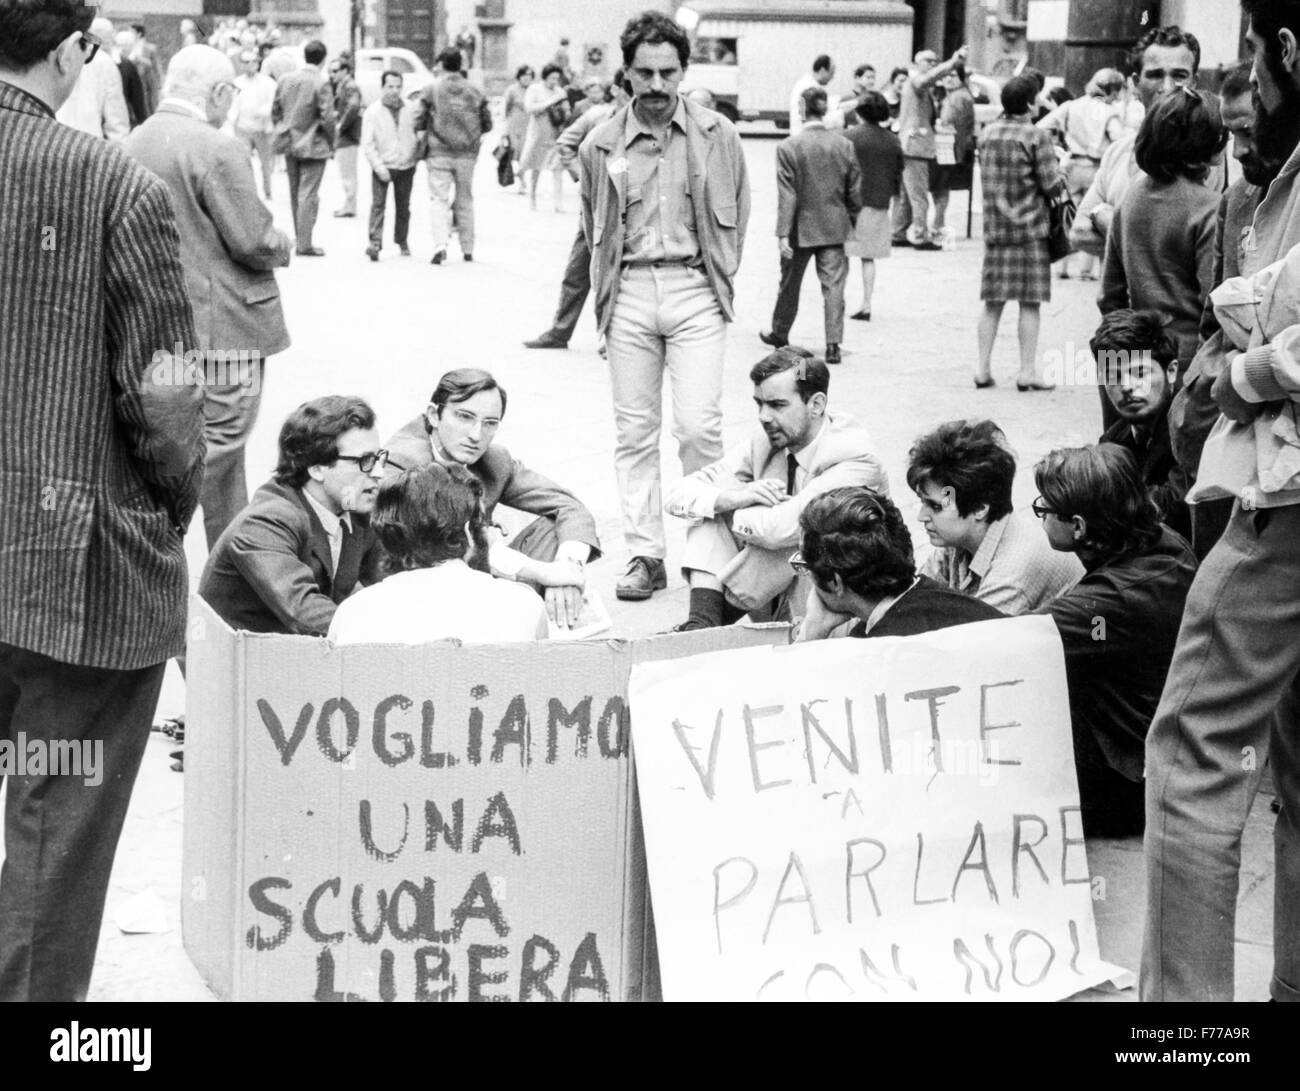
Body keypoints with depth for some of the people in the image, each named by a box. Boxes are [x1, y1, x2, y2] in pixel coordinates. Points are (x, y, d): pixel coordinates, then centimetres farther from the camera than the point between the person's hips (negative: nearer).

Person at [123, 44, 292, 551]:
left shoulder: (130, 146, 7)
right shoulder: (218, 150, -17)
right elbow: (254, 242, -17)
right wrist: (283, 244, 5)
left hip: (157, 328, 8)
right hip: (224, 331, -8)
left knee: (225, 452, 19)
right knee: (217, 449, -2)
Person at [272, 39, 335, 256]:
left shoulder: (285, 79, 2)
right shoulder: (321, 83, -17)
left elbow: (275, 110, 7)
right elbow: (327, 118, -19)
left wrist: (282, 131, 16)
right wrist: (331, 142, -6)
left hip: (290, 144, 6)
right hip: (313, 145, -6)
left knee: (295, 193, 16)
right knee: (308, 195, -2)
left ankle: (299, 238, 25)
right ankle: (304, 244, -3)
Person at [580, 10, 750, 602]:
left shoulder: (717, 135, 0)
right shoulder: (601, 143, 4)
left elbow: (736, 215, 12)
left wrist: (718, 280, 8)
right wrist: (606, 292, 12)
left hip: (694, 291, -2)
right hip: (628, 292, 2)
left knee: (699, 426, -10)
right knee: (634, 431, 4)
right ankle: (644, 554, 11)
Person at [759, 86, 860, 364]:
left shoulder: (788, 147, -13)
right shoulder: (844, 146, -3)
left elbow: (787, 194, -14)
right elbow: (855, 190, 3)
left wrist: (782, 232, -12)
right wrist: (852, 221, 16)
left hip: (801, 228, -2)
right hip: (835, 228, 2)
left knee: (790, 283, 16)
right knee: (833, 285, 3)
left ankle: (780, 334, 31)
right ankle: (833, 344, -3)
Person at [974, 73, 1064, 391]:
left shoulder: (988, 134, 5)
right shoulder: (1035, 137, -12)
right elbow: (1050, 185, -12)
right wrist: (1061, 177, 10)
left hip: (995, 227, 5)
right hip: (1029, 227, -5)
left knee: (993, 302, 10)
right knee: (1030, 303, 1)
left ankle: (984, 368, 10)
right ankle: (1027, 371, 0)